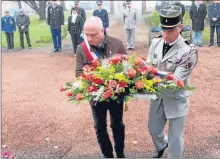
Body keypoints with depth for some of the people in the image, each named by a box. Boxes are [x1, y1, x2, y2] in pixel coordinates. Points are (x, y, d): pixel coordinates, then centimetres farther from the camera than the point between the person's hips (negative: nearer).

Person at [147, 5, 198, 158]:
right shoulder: (156, 42, -5)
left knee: (175, 138, 6)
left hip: (176, 99, -5)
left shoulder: (189, 51, -23)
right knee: (154, 129, 24)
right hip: (157, 97, 6)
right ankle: (161, 146, 58)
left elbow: (176, 80, -25)